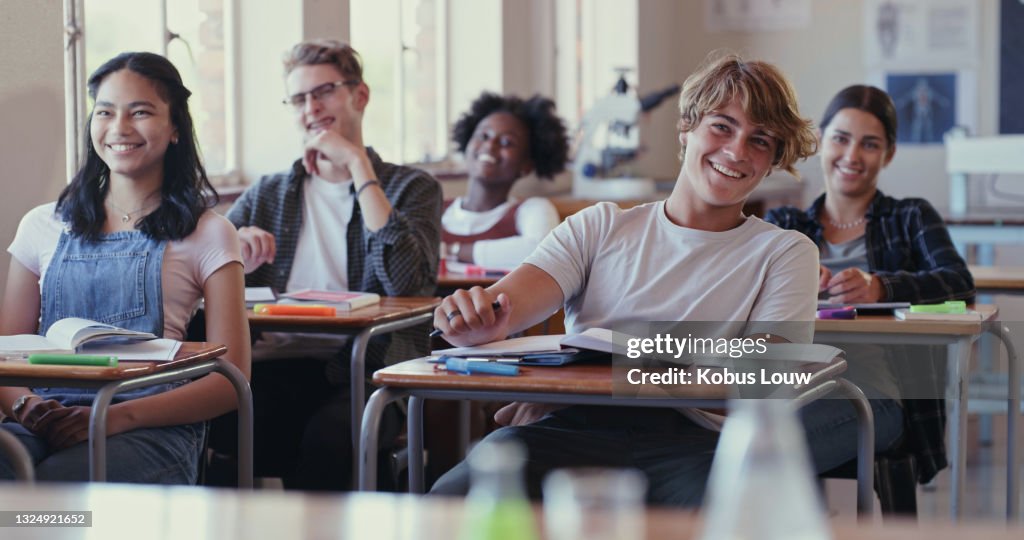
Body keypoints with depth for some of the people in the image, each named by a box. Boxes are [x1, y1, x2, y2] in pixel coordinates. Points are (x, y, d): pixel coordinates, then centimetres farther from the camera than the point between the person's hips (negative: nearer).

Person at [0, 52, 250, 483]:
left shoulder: (207, 234, 9)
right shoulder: (43, 227, 19)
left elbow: (230, 381, 2)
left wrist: (119, 416, -13)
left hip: (153, 429, -2)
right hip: (46, 422, 3)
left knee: (50, 487, -35)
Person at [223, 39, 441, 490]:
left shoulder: (411, 188, 12)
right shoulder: (266, 195, 24)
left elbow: (404, 282, -10)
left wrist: (358, 164, -5)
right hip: (274, 366, 3)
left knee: (327, 436, -37)